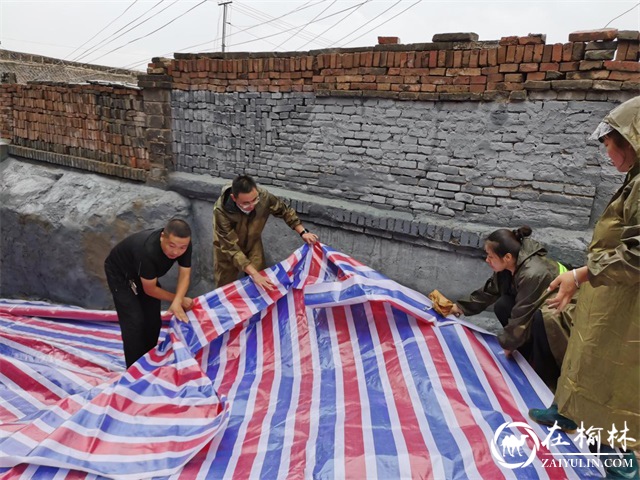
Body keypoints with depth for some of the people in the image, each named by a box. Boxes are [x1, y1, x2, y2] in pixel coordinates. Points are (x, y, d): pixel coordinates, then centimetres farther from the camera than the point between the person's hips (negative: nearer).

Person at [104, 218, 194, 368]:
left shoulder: (183, 244, -27)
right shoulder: (147, 252, -43)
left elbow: (185, 275, -23)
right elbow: (150, 289, -29)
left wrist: (177, 302, -39)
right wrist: (178, 299, -20)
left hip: (144, 273, 6)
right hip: (119, 274, -6)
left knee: (153, 320, 4)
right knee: (134, 322, -13)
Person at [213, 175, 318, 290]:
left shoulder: (264, 197, -31)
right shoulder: (221, 211, -39)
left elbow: (285, 211, -10)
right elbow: (231, 248, -38)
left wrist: (303, 232, -18)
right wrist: (254, 274, -45)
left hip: (253, 244, 3)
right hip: (227, 249, -2)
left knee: (260, 286, 3)